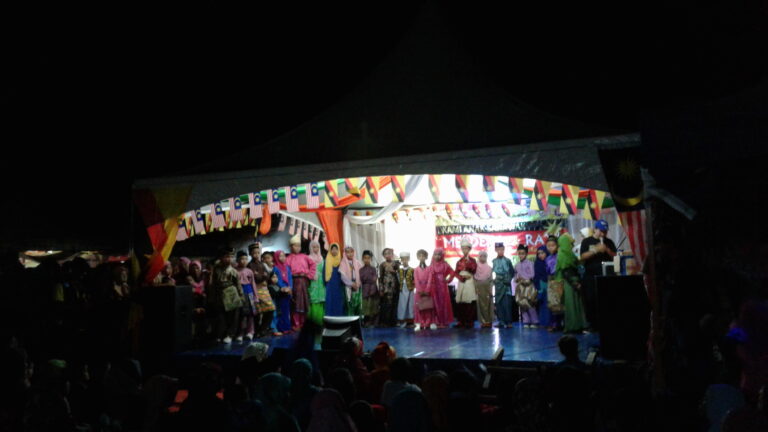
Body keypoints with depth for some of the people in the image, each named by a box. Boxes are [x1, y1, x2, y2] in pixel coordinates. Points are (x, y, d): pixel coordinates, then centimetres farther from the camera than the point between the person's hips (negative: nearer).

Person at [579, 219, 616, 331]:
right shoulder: (587, 241, 6)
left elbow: (615, 256, 7)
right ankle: (592, 325, 7)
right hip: (590, 276, -1)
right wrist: (596, 250, -16)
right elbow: (583, 257, -5)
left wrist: (607, 250, -11)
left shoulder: (609, 242, 12)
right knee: (590, 301, -2)